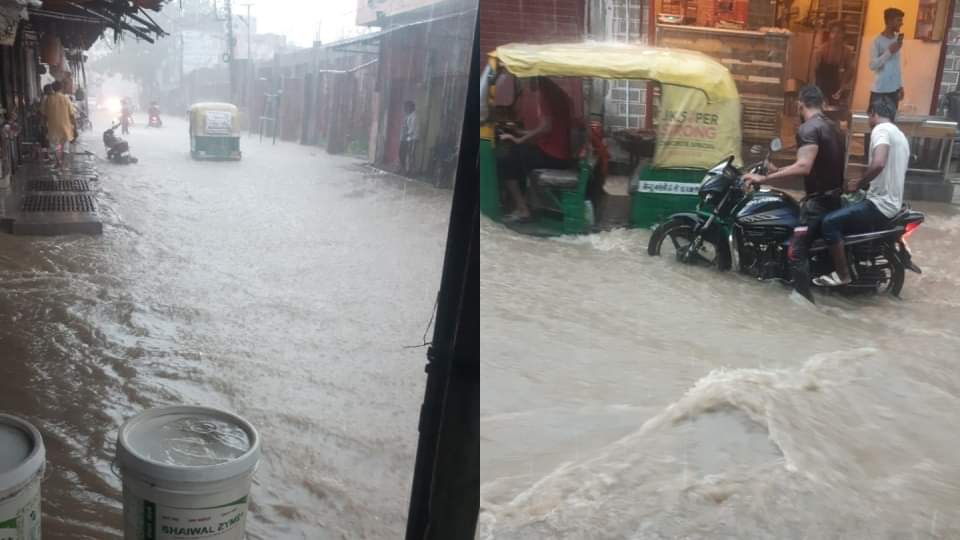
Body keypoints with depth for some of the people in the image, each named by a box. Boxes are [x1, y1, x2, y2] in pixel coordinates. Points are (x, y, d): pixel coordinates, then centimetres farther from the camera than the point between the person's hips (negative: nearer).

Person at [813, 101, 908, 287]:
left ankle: (842, 274, -8)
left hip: (879, 204, -11)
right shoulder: (900, 135, 19)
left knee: (830, 222, -15)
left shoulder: (881, 129, -13)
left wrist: (858, 185, -16)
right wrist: (863, 182, 26)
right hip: (892, 204, 11)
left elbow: (878, 164, -31)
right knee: (843, 218, 26)